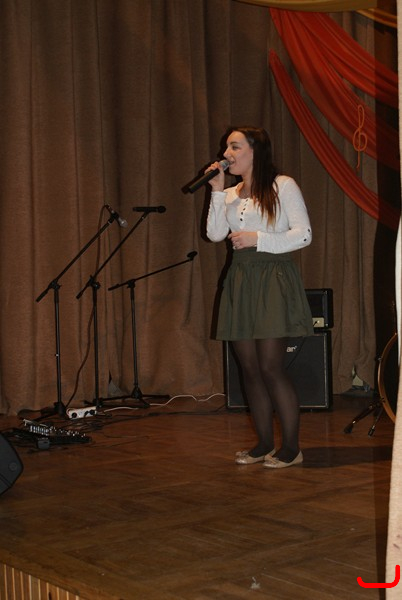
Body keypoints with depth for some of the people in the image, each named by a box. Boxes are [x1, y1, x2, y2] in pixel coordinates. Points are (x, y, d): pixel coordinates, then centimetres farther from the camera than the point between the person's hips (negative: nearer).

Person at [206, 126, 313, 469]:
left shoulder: (283, 186, -1)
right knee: (249, 367, 5)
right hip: (240, 282, 6)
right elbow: (215, 234, 3)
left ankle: (291, 447, 0)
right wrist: (217, 190, 0)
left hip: (273, 280, -6)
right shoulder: (231, 195, 17)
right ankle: (264, 443, 15)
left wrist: (257, 239, -13)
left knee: (271, 366, -10)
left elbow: (304, 234, -7)